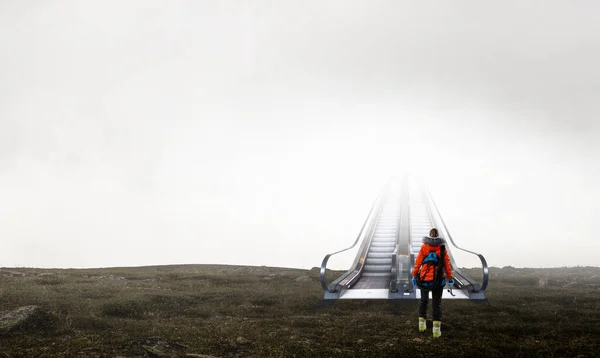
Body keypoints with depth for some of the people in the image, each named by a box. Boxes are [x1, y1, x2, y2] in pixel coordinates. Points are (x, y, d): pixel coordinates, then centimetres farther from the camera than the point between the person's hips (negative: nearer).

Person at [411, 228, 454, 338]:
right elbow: (447, 264, 1)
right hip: (438, 279, 0)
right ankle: (436, 329, -3)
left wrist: (414, 275, 1)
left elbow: (418, 262, -3)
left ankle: (421, 324, 24)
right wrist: (450, 278, 8)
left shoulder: (424, 247, -1)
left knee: (424, 300, 20)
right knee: (437, 303, 5)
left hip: (424, 278, 1)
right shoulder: (442, 248, 0)